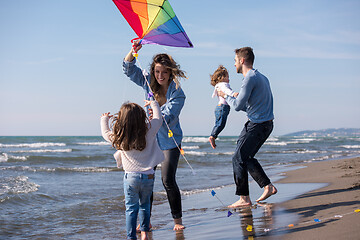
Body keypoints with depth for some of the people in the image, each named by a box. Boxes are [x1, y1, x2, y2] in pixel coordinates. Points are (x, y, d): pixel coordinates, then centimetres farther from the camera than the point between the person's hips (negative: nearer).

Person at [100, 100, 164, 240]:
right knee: (144, 205, 20)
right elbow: (158, 119, 12)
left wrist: (104, 119, 33)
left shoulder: (118, 137, -6)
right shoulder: (149, 130, -7)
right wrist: (153, 104, 28)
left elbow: (105, 133, 15)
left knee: (131, 208, 4)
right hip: (148, 175, 2)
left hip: (130, 176, -2)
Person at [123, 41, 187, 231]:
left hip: (169, 141, -4)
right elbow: (128, 69, 1)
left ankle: (177, 220, 6)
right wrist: (133, 51, -15)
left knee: (168, 180, -10)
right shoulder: (149, 83, -1)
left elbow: (168, 119, -20)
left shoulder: (177, 94, -14)